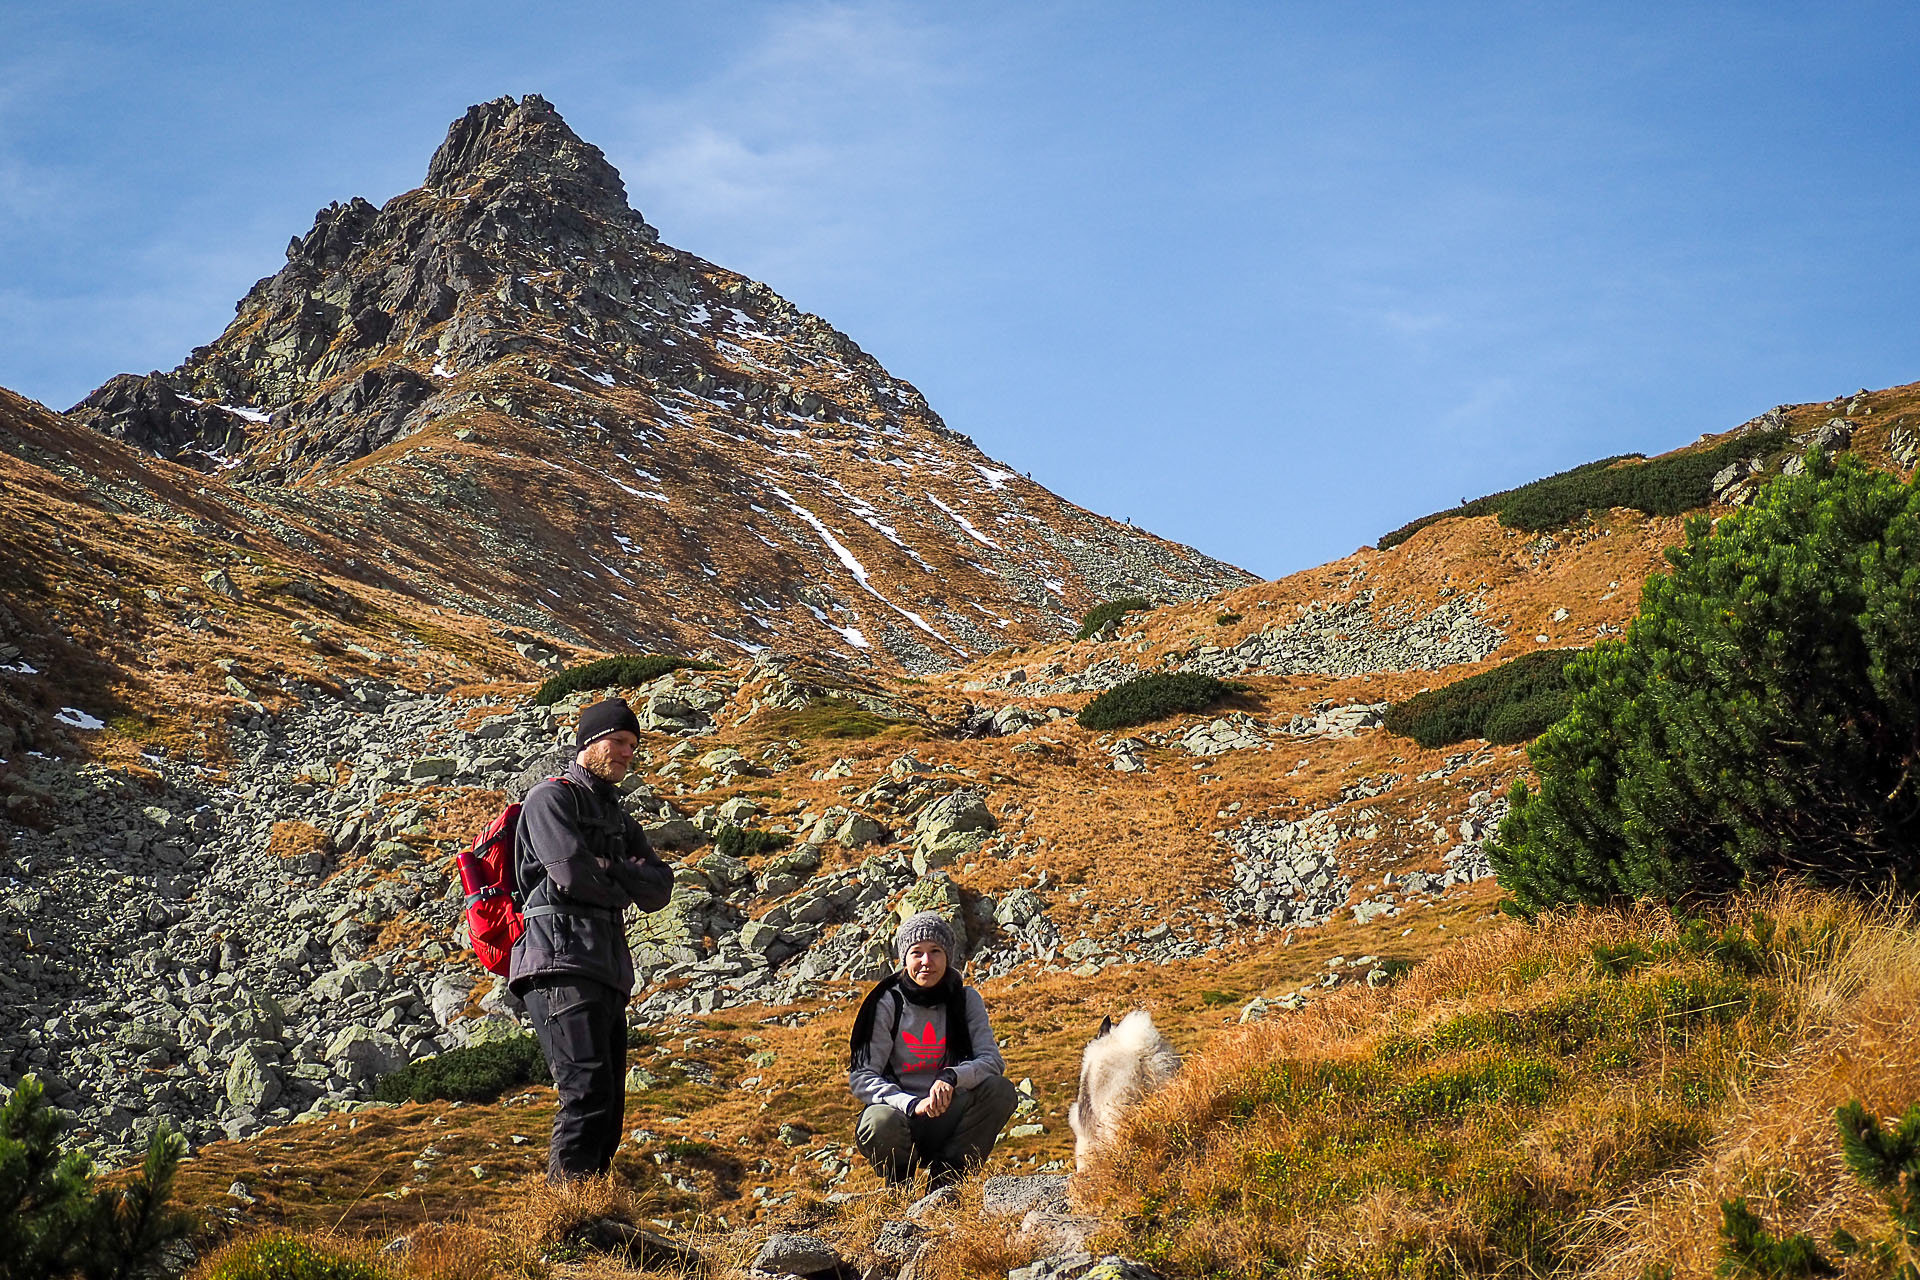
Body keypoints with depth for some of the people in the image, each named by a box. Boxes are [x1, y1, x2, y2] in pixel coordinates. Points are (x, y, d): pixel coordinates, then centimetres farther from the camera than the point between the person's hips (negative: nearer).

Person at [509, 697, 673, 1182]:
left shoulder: (618, 817, 27)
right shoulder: (551, 798, 2)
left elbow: (659, 890, 14)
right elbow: (572, 874, -13)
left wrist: (609, 870, -4)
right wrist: (624, 886, 6)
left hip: (608, 969, 9)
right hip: (561, 962, -9)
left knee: (610, 1105, 6)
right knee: (588, 1090, -20)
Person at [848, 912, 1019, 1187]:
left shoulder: (965, 999, 2)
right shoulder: (888, 1004, -6)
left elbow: (992, 1061, -8)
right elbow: (862, 1077, -11)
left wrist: (951, 1077, -30)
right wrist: (913, 1105, -29)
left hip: (949, 1118, 2)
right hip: (901, 1114, -2)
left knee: (1000, 1091, -24)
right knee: (879, 1125, -36)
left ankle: (946, 1178, -10)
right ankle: (900, 1181, -1)